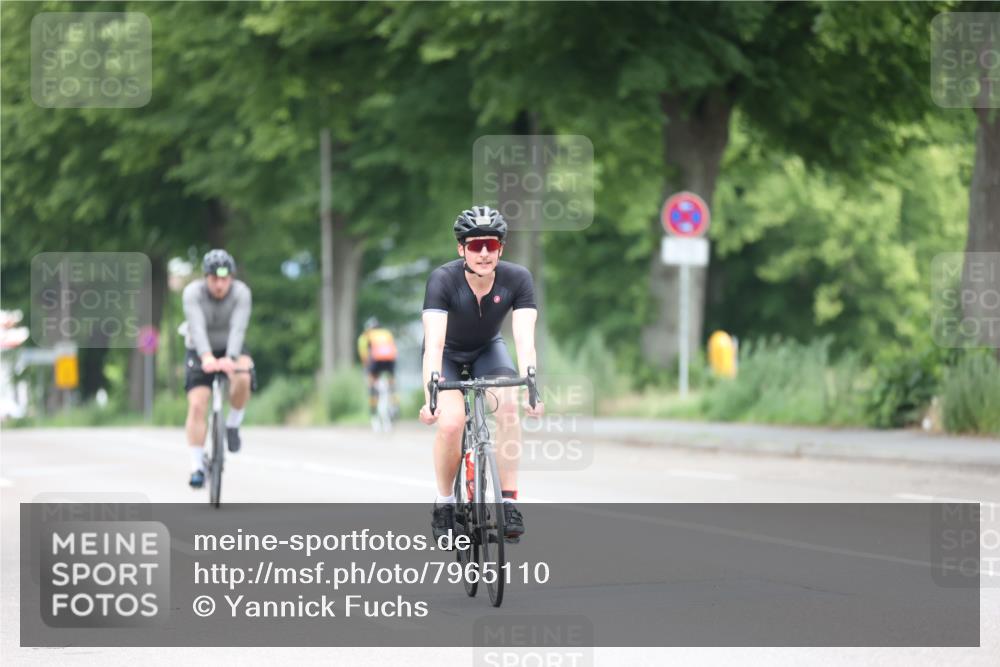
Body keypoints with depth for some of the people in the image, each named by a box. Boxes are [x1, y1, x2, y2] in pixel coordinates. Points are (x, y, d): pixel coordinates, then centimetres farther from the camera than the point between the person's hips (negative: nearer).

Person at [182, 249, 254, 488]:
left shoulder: (241, 293, -20)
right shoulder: (193, 293, -22)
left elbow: (238, 328, -34)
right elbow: (197, 327, -37)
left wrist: (230, 359, -51)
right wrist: (206, 357, -54)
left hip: (231, 351, 0)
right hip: (201, 353, 0)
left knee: (242, 378, -33)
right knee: (197, 406, -16)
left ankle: (233, 424, -6)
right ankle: (197, 467, -8)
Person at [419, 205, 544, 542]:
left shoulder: (517, 278, -26)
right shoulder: (443, 280, -31)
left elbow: (524, 339, -35)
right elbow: (434, 343, -41)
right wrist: (430, 395, -55)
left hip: (488, 350, 2)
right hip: (448, 353, -2)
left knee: (508, 405, -27)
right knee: (451, 423, -25)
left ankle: (508, 502, -20)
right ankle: (444, 504, -2)